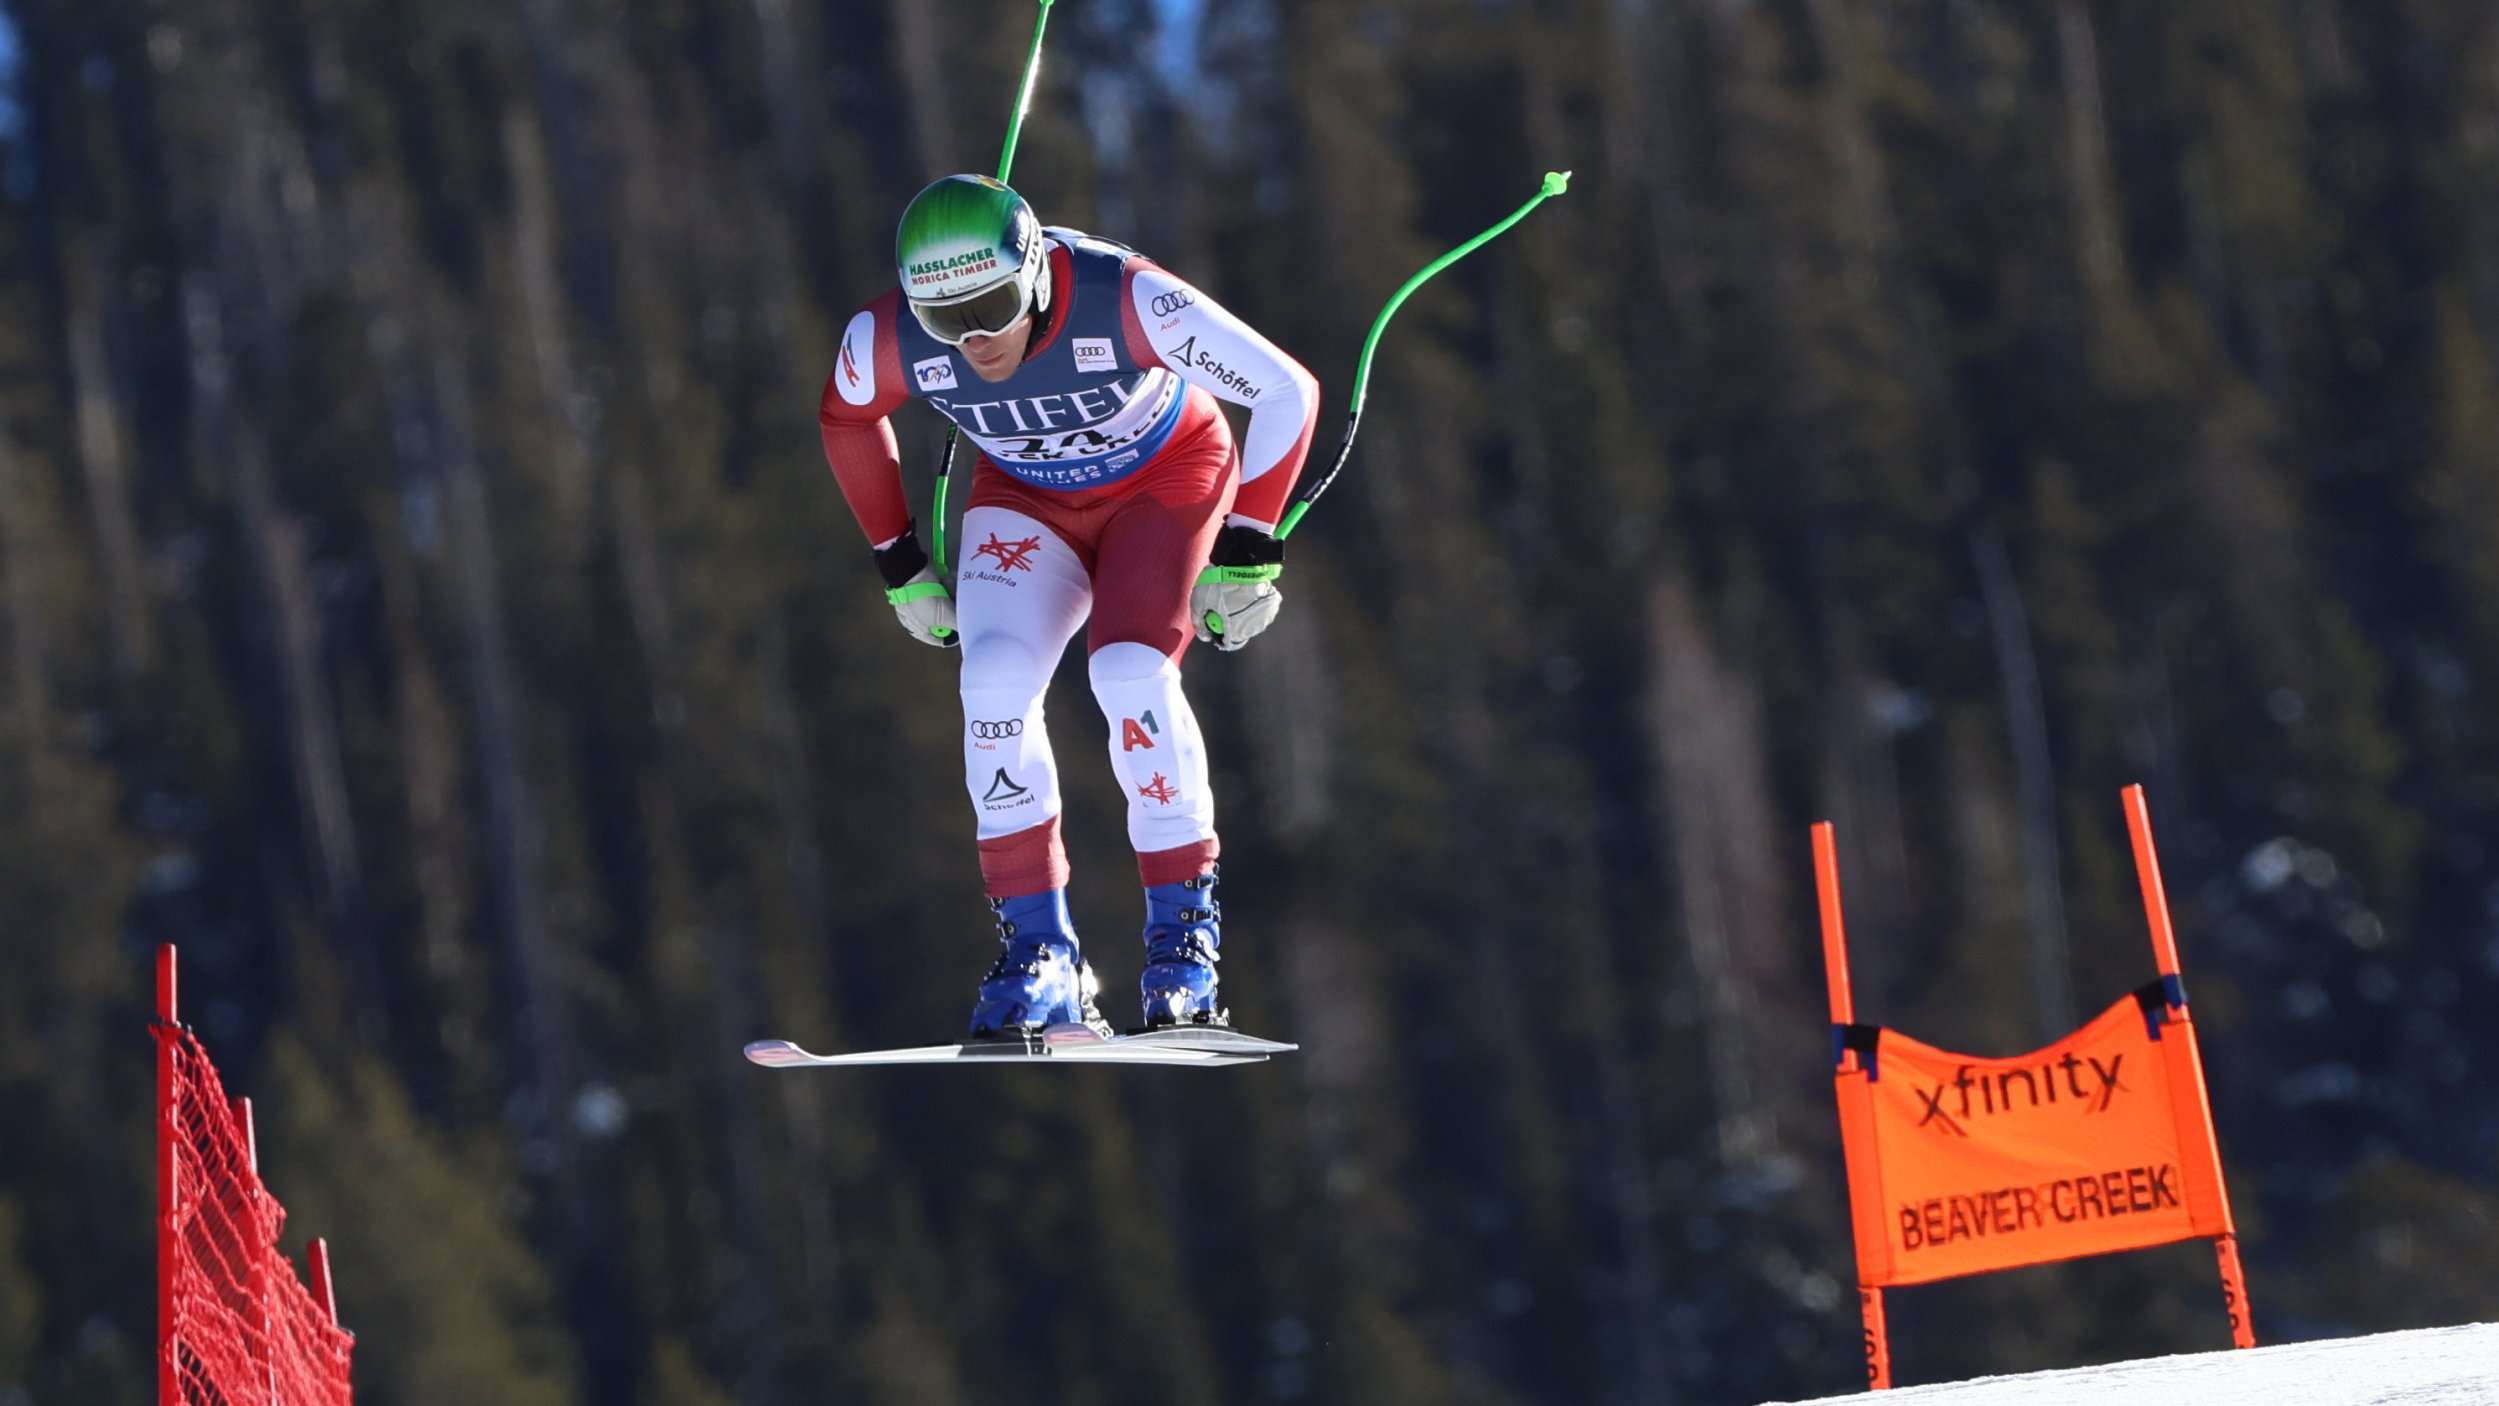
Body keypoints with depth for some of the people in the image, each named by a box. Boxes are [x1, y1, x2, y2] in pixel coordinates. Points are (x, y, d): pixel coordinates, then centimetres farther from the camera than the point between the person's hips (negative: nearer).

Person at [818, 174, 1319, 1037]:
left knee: (1130, 673, -26)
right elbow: (847, 417, 0)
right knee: (994, 683, -22)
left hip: (1166, 476, -3)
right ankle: (1038, 953, -12)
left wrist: (1246, 551, -24)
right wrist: (899, 565, 2)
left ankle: (1185, 931, -11)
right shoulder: (890, 341, -26)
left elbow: (1287, 391, -25)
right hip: (1028, 500, 3)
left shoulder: (1126, 301, -37)